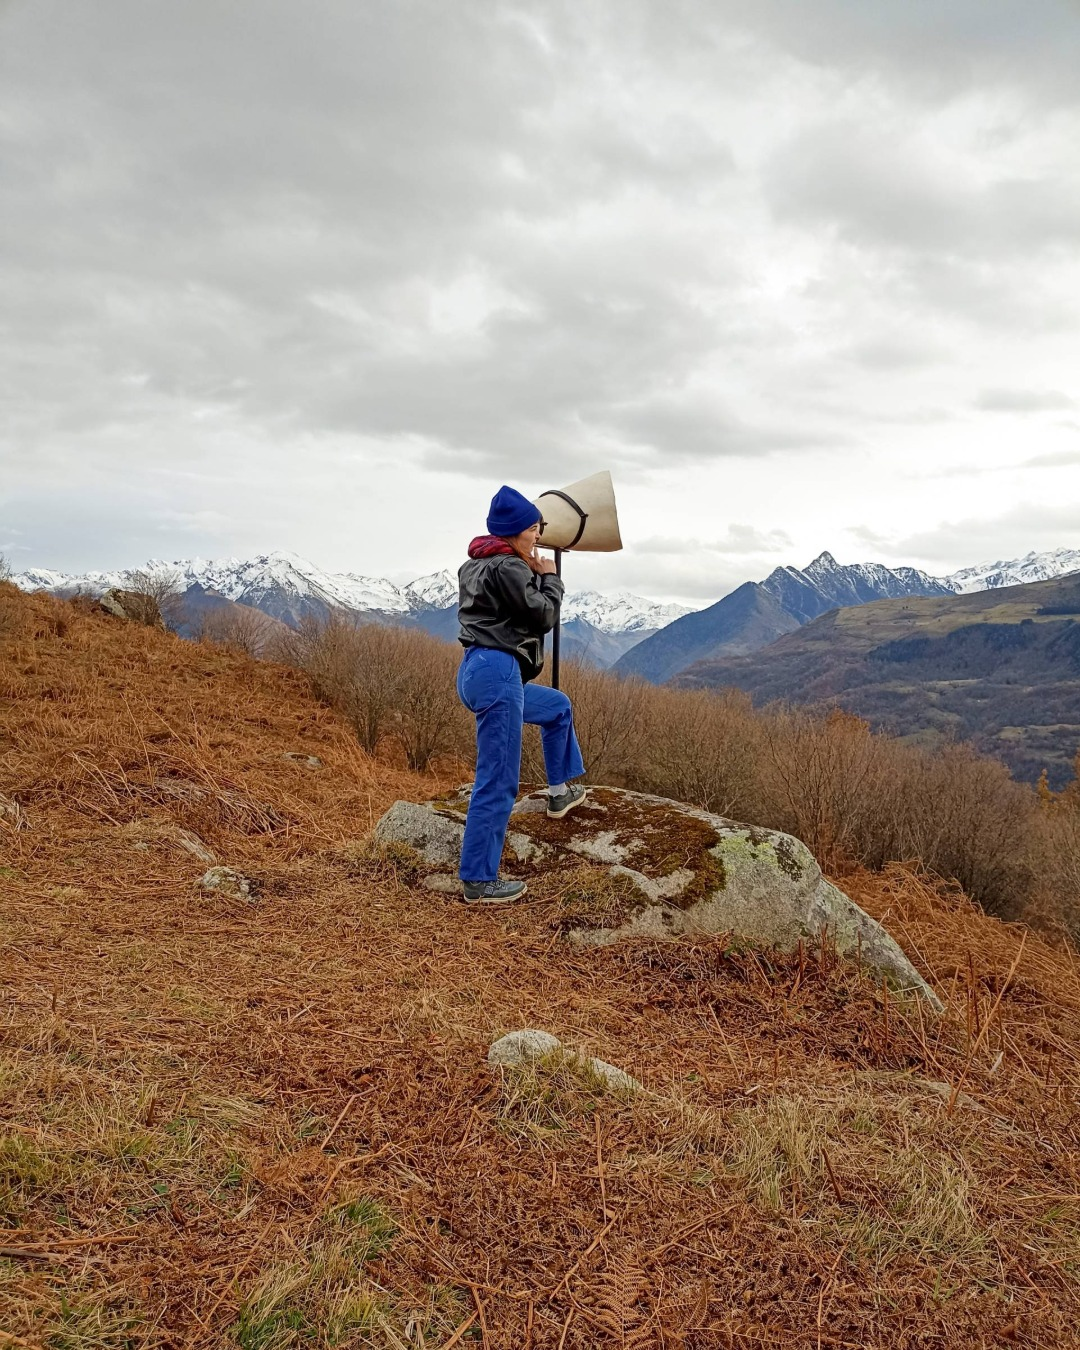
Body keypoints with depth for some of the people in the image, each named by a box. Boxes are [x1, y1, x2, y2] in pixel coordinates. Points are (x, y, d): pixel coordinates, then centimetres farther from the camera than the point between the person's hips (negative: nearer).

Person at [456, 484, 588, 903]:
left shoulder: (475, 564, 18)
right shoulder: (508, 567, -12)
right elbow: (543, 617, -7)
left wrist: (531, 576, 14)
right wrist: (549, 578, 8)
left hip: (479, 670, 11)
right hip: (496, 672, -11)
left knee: (558, 708, 32)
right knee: (498, 782, -6)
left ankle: (560, 793, 41)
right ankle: (478, 882, -1)